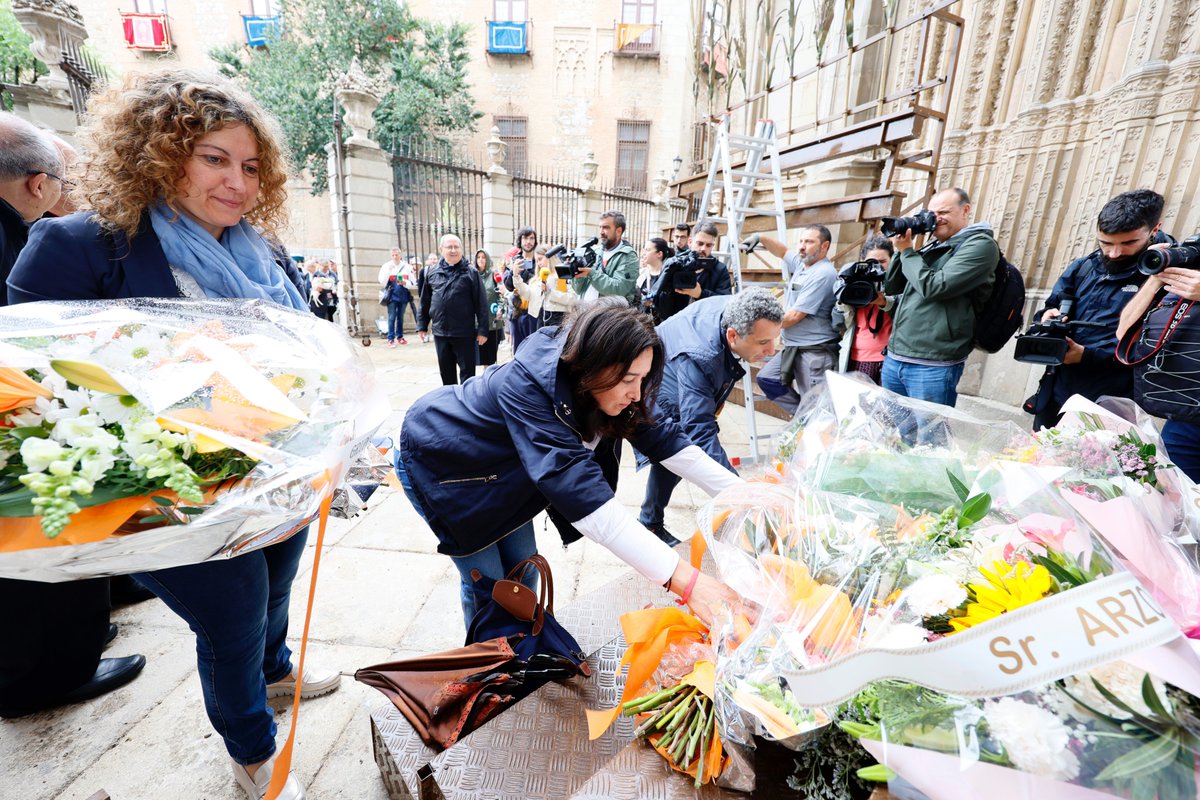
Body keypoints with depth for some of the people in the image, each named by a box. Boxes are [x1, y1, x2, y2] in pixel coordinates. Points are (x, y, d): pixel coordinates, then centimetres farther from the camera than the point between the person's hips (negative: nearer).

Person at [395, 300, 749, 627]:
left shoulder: (600, 384, -20)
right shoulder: (527, 385, -41)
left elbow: (664, 439, -12)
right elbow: (581, 491, -48)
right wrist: (684, 579, -51)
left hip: (496, 468, 6)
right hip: (438, 462, -6)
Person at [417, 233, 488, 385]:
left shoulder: (471, 273, -3)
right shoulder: (431, 273, 7)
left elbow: (481, 303, -6)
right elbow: (425, 302, 13)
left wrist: (482, 330, -10)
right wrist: (422, 325, 11)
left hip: (464, 333, -4)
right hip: (440, 332, 4)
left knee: (467, 372, 4)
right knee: (446, 372, 15)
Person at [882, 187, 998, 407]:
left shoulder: (980, 244, -4)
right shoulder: (932, 247, 18)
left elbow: (933, 287, -16)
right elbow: (890, 287, 19)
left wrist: (907, 251, -4)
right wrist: (901, 250, 6)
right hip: (894, 357, 7)